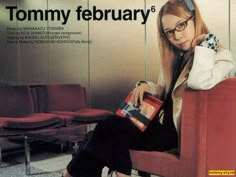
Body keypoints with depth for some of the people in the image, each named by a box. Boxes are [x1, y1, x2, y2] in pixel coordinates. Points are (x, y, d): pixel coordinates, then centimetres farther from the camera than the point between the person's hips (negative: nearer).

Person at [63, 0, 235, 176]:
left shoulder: (221, 56, -11)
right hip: (164, 123, 7)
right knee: (111, 125, -15)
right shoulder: (176, 56, 12)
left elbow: (200, 82, -33)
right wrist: (147, 86, -2)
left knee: (111, 129, -15)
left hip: (182, 132, -7)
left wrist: (207, 42, -20)